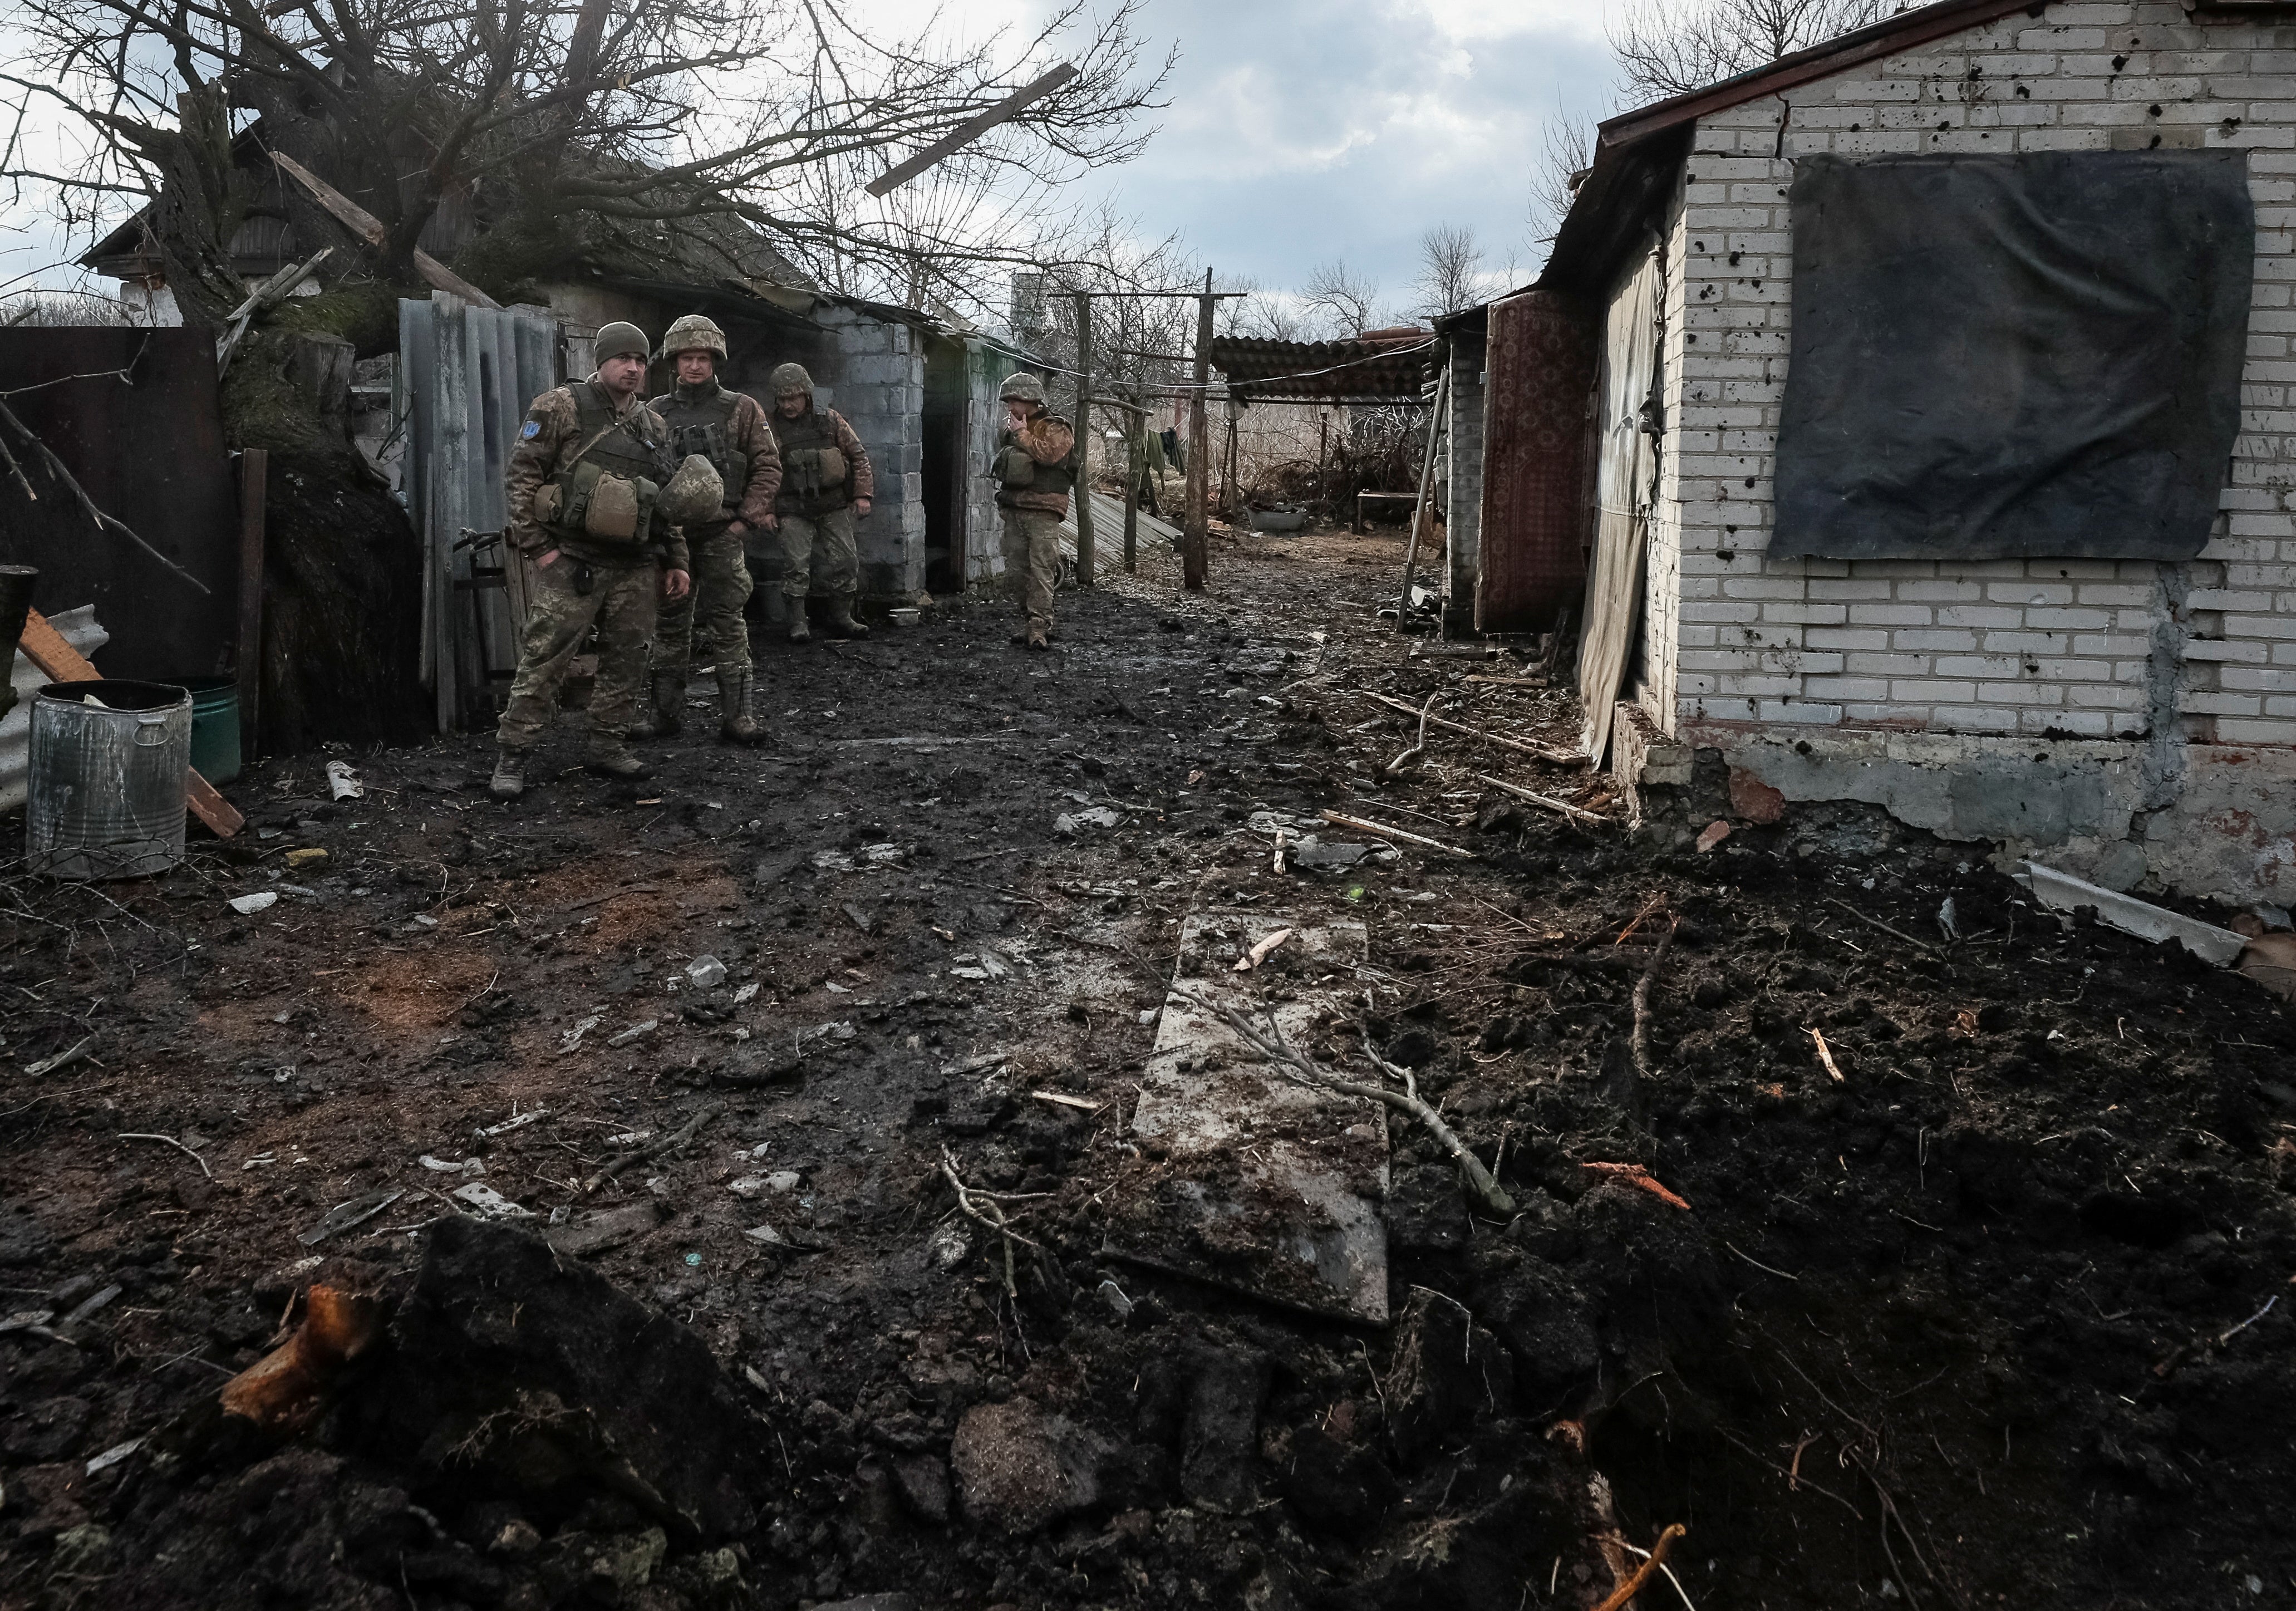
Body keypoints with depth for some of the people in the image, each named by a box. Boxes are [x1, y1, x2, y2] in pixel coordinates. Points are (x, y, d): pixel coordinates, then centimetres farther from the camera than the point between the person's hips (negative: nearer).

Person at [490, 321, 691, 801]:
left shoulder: (655, 426, 15)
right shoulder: (561, 407, -3)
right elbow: (523, 475, -5)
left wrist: (676, 560, 15)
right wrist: (537, 546, -11)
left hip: (635, 568, 6)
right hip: (572, 563, -6)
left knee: (626, 661, 9)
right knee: (543, 660, -6)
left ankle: (607, 746, 22)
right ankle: (511, 757, 0)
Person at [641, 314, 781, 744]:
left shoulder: (742, 410, 4)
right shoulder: (655, 413, 10)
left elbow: (768, 467, 1)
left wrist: (747, 518, -7)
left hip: (722, 534, -2)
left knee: (728, 624, -2)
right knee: (670, 624, 8)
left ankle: (735, 715, 1)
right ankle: (666, 711, 16)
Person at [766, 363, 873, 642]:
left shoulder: (830, 421, 1)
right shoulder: (773, 428, -2)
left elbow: (858, 455, 7)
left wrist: (862, 494, 1)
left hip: (834, 506, 2)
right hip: (795, 510, -2)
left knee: (845, 561, 2)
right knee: (795, 565, -7)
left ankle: (841, 618, 15)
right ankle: (797, 622, 3)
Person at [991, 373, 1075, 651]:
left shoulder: (1055, 429, -2)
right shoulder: (1010, 429, 20)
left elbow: (1048, 453, -22)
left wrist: (1023, 435, -11)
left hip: (1042, 511, -8)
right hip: (1014, 509, 8)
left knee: (1041, 570, -11)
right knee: (1016, 570, 6)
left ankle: (1039, 627, -15)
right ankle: (1032, 620, 14)